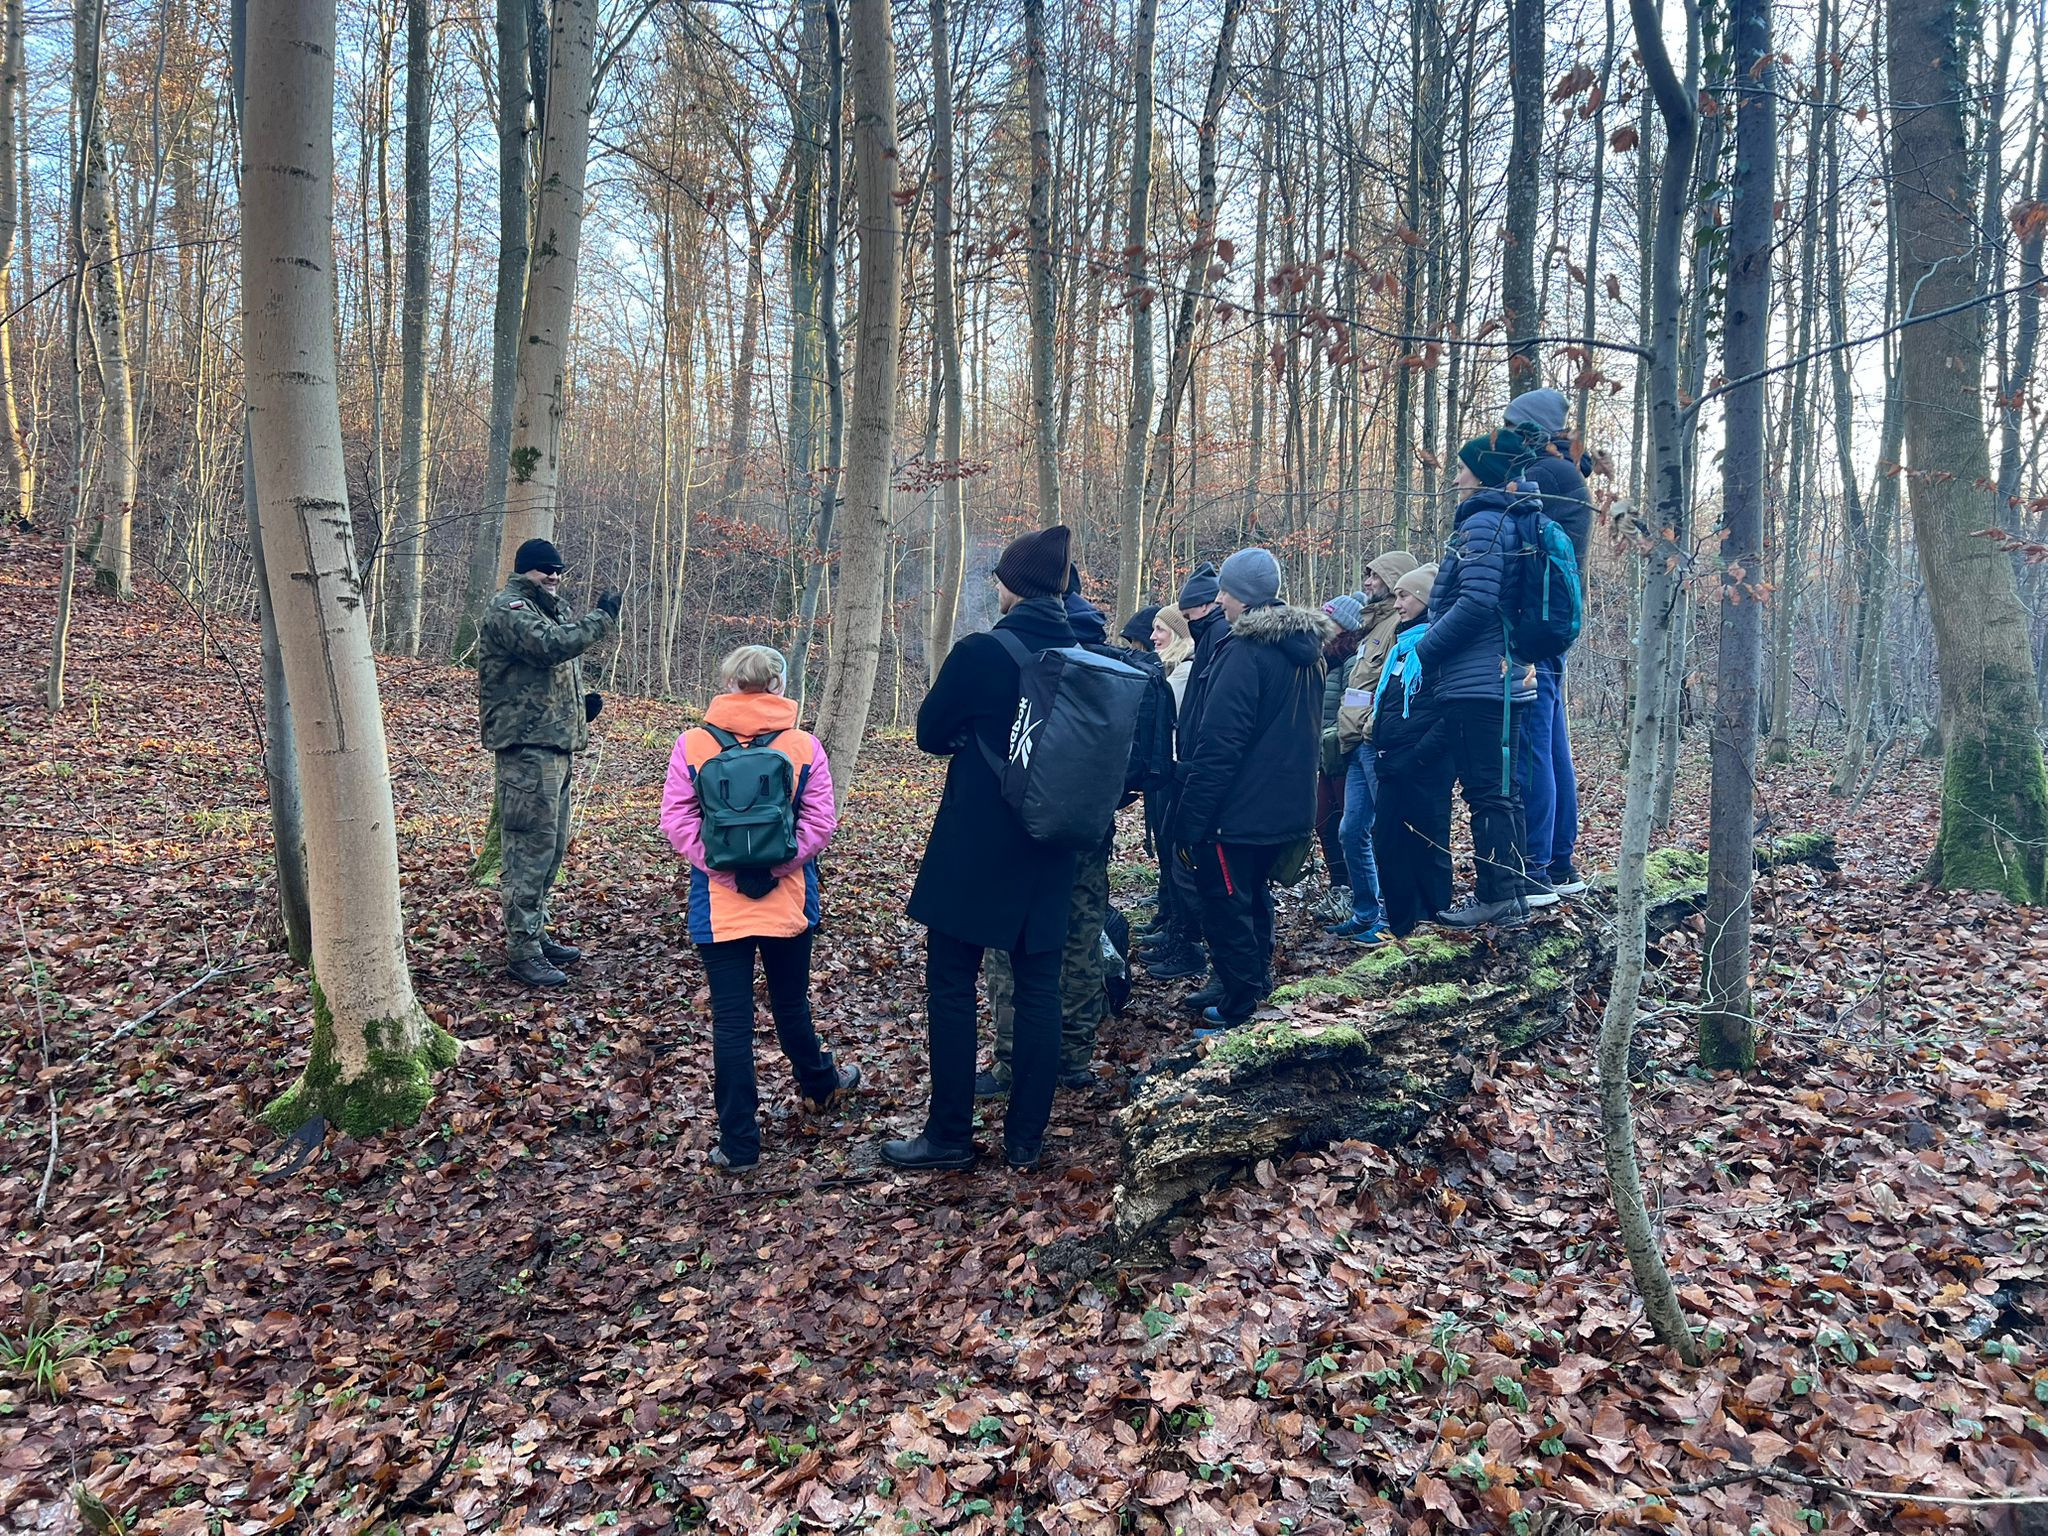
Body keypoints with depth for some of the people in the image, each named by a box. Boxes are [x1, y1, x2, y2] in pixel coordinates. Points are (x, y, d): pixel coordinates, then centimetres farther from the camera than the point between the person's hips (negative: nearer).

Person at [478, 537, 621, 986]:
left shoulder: (550, 610, 23)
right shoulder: (509, 610, -9)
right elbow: (552, 645, -27)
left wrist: (582, 704, 11)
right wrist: (603, 616, -19)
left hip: (555, 746, 10)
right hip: (527, 748, -10)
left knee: (553, 845, 16)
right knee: (530, 848, -9)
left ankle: (536, 933, 28)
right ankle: (522, 953, -4)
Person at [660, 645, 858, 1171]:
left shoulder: (692, 744, -3)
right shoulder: (805, 746, -4)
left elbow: (676, 819, -8)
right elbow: (821, 822, -10)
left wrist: (722, 867, -9)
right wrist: (777, 866, -10)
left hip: (718, 906, 0)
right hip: (788, 902, 1)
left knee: (731, 1019, 5)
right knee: (791, 1004, 22)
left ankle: (738, 1142, 11)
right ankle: (818, 1083, 46)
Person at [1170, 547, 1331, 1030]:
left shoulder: (1244, 653, -20)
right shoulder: (1306, 649, 9)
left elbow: (1217, 748, -22)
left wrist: (1188, 822, -18)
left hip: (1237, 811, -9)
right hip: (1286, 805, 9)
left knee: (1226, 904, 2)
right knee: (1253, 893, 22)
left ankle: (1240, 1006, 9)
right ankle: (1253, 981, 35)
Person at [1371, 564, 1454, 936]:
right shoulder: (1400, 645, 18)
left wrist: (1414, 758, -20)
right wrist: (1381, 754, 12)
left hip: (1425, 769, -9)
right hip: (1394, 768, 9)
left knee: (1427, 849, 0)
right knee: (1388, 846, 10)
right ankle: (1403, 930, 21)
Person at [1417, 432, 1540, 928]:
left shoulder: (1481, 523, -12)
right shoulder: (1508, 521, 19)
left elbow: (1475, 602, -22)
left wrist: (1421, 651, -13)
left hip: (1477, 682, -10)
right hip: (1505, 678, 10)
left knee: (1486, 790, -6)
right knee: (1500, 789, 13)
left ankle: (1496, 898, -2)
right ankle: (1510, 896, 19)